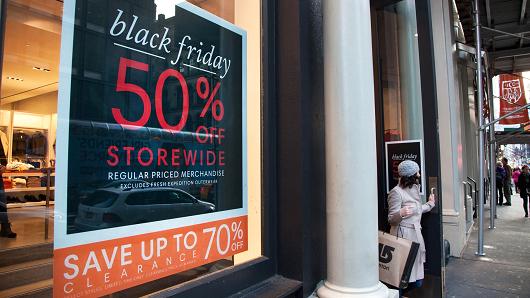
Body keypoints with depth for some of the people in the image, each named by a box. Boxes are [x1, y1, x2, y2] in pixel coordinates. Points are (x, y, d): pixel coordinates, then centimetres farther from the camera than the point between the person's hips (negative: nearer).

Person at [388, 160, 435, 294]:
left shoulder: (414, 189, 12)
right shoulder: (396, 192, -14)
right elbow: (391, 220, -14)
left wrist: (429, 204, 35)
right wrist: (401, 213, -34)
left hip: (416, 233, 9)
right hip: (404, 235, -9)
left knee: (418, 280, 11)